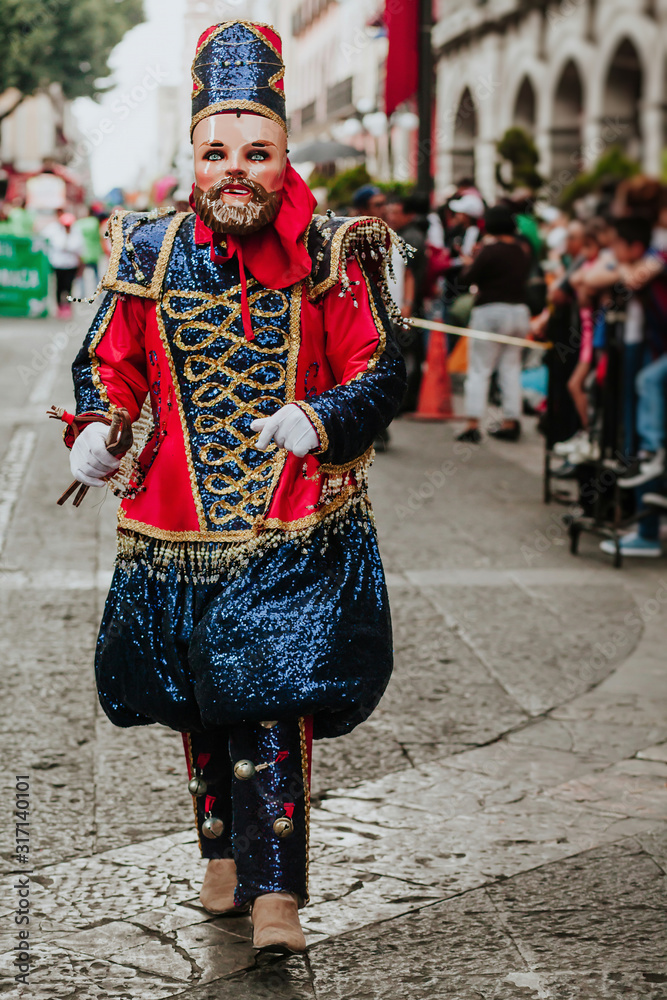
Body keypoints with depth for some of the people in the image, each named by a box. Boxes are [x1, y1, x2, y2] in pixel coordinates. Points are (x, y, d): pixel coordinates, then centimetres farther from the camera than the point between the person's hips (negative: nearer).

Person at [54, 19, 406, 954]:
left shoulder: (330, 256, -6)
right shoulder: (150, 252, 0)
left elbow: (382, 375, -5)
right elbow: (109, 361, 10)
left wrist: (319, 421, -25)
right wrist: (98, 429, -11)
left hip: (296, 529, -3)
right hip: (177, 525, 3)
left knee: (275, 705, -11)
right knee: (201, 705, 16)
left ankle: (275, 891, -3)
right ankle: (225, 849, 38)